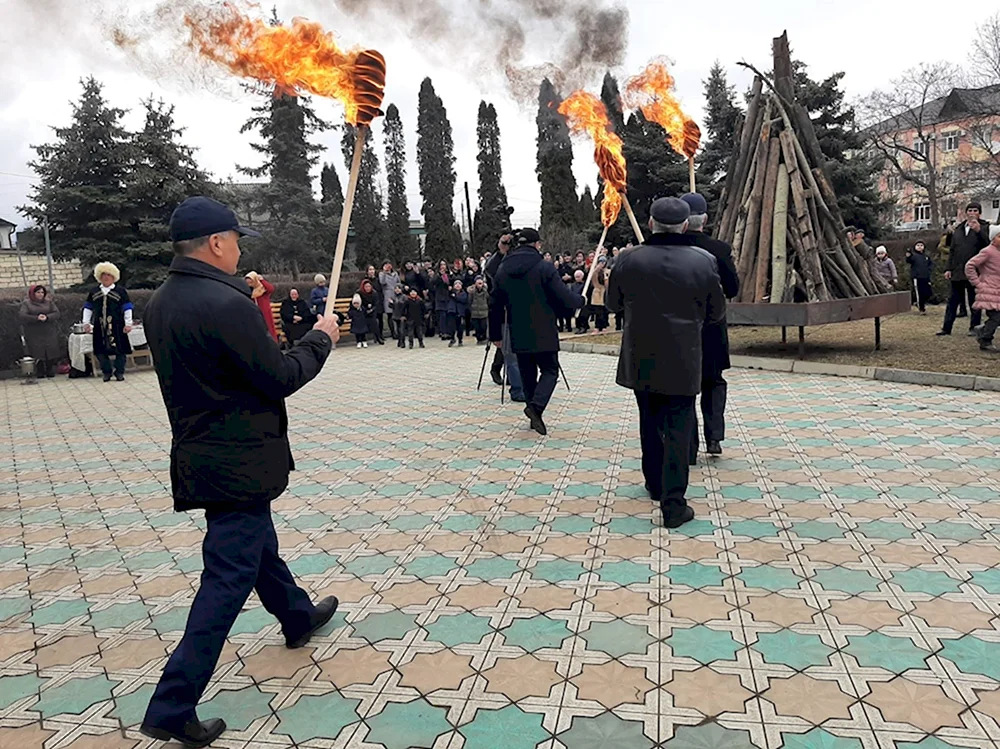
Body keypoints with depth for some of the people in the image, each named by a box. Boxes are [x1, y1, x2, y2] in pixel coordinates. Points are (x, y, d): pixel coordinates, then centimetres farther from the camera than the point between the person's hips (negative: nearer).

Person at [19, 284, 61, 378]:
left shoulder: (49, 302, 11)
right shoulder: (26, 303, 6)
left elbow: (56, 313, 3)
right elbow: (21, 316, -6)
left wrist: (47, 317, -16)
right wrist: (36, 318, -18)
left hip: (49, 333, 1)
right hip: (34, 334, -1)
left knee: (51, 352, -4)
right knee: (38, 353, -6)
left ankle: (50, 372, 4)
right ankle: (40, 373, 2)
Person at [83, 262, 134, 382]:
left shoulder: (120, 291, 3)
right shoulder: (93, 292, 13)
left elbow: (127, 308, 0)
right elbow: (88, 308, 17)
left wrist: (128, 323, -5)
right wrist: (86, 322, 10)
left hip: (116, 326, -3)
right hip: (100, 326, 3)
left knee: (119, 349, -2)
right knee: (100, 350, 2)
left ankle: (119, 372, 9)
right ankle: (107, 372, 14)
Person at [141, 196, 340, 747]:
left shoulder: (160, 303, 4)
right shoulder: (227, 305, -24)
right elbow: (281, 378, -19)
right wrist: (320, 339, -4)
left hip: (198, 451, 10)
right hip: (239, 460, -10)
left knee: (257, 541, 26)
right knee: (228, 576, -1)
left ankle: (298, 617, 49)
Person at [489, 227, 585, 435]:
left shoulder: (503, 270, 6)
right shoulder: (544, 267, -10)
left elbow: (496, 306, 9)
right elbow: (564, 298, -11)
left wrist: (495, 333, 18)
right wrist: (581, 300, 11)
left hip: (518, 335, 5)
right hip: (543, 333, -4)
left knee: (527, 374, 14)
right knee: (550, 371, 6)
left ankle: (535, 417, 15)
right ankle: (536, 406, -18)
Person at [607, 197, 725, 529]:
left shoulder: (628, 260, -8)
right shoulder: (704, 261, -9)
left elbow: (614, 305, 6)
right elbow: (717, 313, 2)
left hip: (641, 360, 2)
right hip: (683, 363, -2)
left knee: (650, 424, 20)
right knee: (678, 430, 3)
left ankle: (655, 484, 34)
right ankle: (674, 503, 1)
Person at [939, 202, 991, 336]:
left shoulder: (984, 227, 2)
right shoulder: (958, 229, 14)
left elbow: (987, 244, -14)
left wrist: (978, 231, -27)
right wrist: (949, 268, 9)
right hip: (957, 272, 4)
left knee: (974, 301, 4)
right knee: (953, 301, 6)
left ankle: (974, 327, 11)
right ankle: (947, 327, 9)